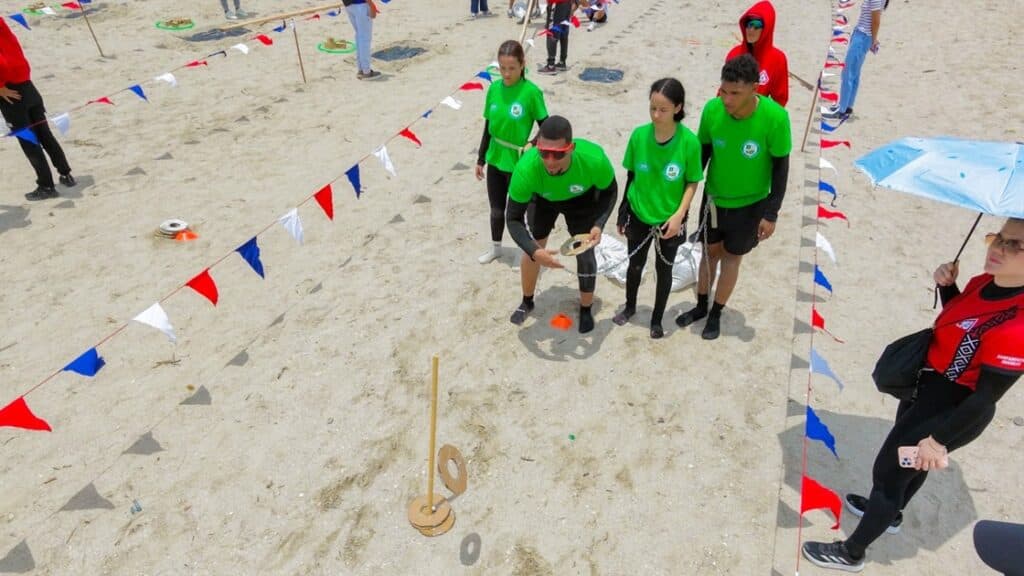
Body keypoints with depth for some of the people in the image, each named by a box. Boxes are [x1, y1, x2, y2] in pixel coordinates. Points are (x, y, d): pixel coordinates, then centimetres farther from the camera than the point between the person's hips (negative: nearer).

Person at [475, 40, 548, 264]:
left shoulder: (531, 92, -16)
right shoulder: (494, 88, -2)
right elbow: (488, 127, 7)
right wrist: (480, 159, 10)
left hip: (518, 162, -4)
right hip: (495, 160, 5)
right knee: (496, 209, 19)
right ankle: (495, 248, 41)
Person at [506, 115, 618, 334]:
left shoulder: (594, 159, -43)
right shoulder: (526, 168, -43)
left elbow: (609, 192, -20)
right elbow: (513, 219, -34)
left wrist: (599, 225, -37)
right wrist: (535, 251, -49)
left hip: (581, 200, 0)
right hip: (543, 199, 1)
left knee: (585, 252, -1)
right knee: (533, 248, 5)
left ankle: (586, 309, 23)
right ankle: (527, 301, 32)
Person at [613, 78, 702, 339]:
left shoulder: (689, 142, -19)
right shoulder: (639, 135, -13)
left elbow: (692, 182, -8)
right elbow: (631, 176, -2)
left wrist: (679, 215, -18)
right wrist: (622, 212, 3)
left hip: (669, 219, -2)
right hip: (638, 214, 2)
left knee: (664, 269, 15)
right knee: (635, 264, 19)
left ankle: (657, 319, 36)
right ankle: (630, 307, 45)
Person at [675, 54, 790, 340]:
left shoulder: (775, 117, -26)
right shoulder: (712, 109, -19)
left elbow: (780, 166, -14)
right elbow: (702, 152, -4)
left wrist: (771, 213, -13)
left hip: (750, 204, -2)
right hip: (714, 198, 3)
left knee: (731, 257, 13)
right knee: (710, 252, 18)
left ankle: (716, 314, 32)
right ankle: (701, 306, 38)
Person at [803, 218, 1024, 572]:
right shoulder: (986, 282, -9)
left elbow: (986, 397, -28)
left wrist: (938, 438, -22)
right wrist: (946, 284, -7)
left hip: (950, 408, -9)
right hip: (927, 385, 9)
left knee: (888, 470, 6)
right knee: (912, 457, 31)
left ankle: (851, 553, 28)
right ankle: (891, 513, 59)